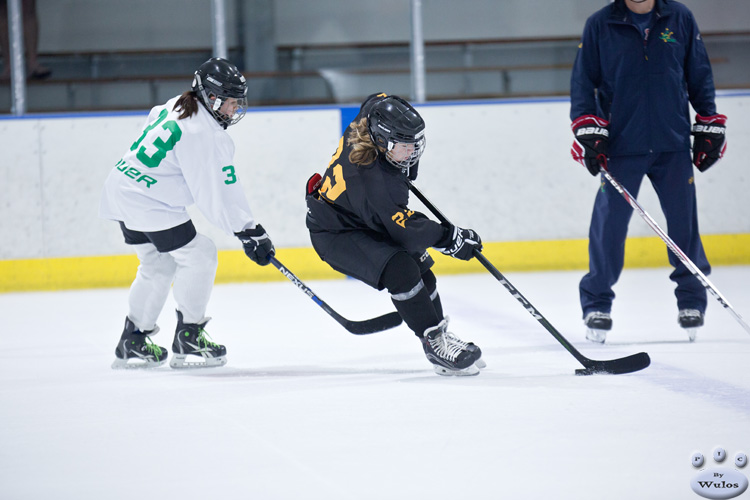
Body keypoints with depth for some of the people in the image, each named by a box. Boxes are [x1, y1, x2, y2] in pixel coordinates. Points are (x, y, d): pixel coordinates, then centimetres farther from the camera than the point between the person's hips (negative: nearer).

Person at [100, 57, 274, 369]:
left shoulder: (174, 108, 9)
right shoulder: (205, 134, -19)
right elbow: (218, 195, -19)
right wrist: (249, 233, -13)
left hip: (123, 189, 10)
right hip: (150, 203, -10)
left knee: (158, 263, 21)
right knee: (197, 255, -2)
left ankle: (133, 342, 25)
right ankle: (188, 339, 3)